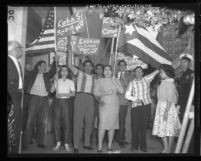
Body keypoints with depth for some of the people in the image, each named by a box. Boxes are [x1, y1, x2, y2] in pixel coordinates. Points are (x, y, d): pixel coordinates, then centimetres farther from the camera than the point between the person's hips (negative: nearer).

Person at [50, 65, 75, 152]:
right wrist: (55, 83, -10)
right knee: (57, 122, -1)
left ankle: (66, 144, -1)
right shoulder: (57, 81, 13)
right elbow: (51, 90, 1)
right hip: (58, 101, 2)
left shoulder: (70, 82, 8)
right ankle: (58, 142, 10)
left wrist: (63, 94, -13)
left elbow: (73, 93, -3)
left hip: (66, 101, -2)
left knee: (66, 122, -6)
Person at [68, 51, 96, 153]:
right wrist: (70, 54, -4)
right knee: (78, 121, -8)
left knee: (89, 122, 5)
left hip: (90, 99, 4)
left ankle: (87, 144, 17)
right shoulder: (80, 74, 11)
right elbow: (70, 66, 1)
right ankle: (76, 146, -6)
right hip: (80, 96, -4)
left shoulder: (94, 78, 19)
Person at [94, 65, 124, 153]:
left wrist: (114, 81, -7)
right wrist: (105, 93, -14)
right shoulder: (100, 81, 6)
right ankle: (100, 146, -3)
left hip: (114, 106, 2)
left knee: (112, 126, 3)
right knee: (102, 125, -10)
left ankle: (109, 145, 13)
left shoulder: (116, 80, 11)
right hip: (104, 105, -2)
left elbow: (121, 91, 0)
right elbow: (95, 92, -1)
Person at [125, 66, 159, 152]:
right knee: (135, 126, -2)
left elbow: (154, 73, 0)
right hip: (136, 106, -1)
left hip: (146, 105, 1)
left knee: (144, 126, 4)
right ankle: (134, 145, 10)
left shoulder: (146, 79, 9)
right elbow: (127, 95, 3)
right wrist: (135, 99, -9)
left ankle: (143, 145, 13)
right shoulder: (132, 83, 5)